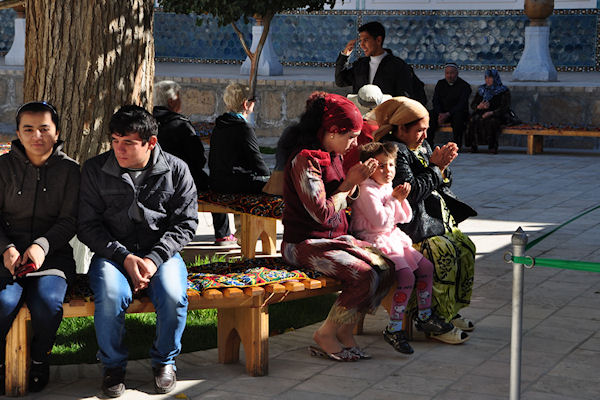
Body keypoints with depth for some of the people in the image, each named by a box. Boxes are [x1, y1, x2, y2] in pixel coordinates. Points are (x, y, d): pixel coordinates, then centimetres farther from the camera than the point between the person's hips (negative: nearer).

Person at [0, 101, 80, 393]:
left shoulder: (69, 169, 5)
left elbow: (69, 221, 0)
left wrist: (41, 246, -17)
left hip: (53, 252, 0)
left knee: (47, 304, -29)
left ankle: (40, 359, 3)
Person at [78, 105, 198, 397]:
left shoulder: (176, 170, 1)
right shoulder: (95, 170, -1)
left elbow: (185, 222, 2)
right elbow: (88, 226, -1)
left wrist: (154, 259, -13)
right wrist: (125, 258, -15)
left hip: (161, 253, 0)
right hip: (112, 253, 0)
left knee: (173, 297, -31)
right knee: (111, 297, -33)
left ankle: (164, 360, 0)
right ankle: (113, 365, -4)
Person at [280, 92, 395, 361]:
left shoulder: (333, 156, 12)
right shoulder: (305, 159, -18)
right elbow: (321, 213, -22)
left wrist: (357, 180, 0)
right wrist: (350, 183, -10)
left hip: (335, 238, 9)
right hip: (305, 244, -9)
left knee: (386, 266, -9)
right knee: (364, 274, -26)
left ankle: (345, 329, 0)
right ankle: (326, 335, -9)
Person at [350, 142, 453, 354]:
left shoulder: (388, 188, 14)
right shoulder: (367, 191, -15)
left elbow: (405, 218, 17)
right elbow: (381, 221, -23)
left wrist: (402, 199, -2)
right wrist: (394, 200, -12)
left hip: (393, 239, 10)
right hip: (375, 243, -10)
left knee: (426, 266, 6)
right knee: (406, 276, -24)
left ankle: (425, 316, 20)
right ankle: (394, 328, -17)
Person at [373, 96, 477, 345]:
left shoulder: (421, 147, 16)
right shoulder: (393, 152, -14)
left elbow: (440, 186, 17)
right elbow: (412, 192, -21)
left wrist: (442, 166, -3)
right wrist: (434, 166, -13)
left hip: (434, 221, 10)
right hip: (408, 225, -10)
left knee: (465, 246, -2)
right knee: (444, 251, -28)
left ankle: (450, 311, 8)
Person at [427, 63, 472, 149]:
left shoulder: (464, 86, -5)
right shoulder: (440, 84, 11)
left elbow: (461, 104, -14)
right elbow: (436, 101, 5)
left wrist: (448, 114, -26)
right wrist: (440, 114, -15)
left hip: (458, 112, -4)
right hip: (442, 112, 4)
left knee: (458, 116, -38)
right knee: (430, 115, -25)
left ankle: (457, 143, -31)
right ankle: (429, 143, -23)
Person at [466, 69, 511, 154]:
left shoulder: (504, 91, 3)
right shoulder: (481, 90, 17)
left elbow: (505, 108, -7)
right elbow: (473, 104, 14)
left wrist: (491, 113, -22)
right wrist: (479, 107, -11)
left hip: (497, 115, -3)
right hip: (481, 113, 3)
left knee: (492, 121, -39)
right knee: (474, 119, -32)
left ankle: (492, 146, -33)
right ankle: (473, 145, -32)